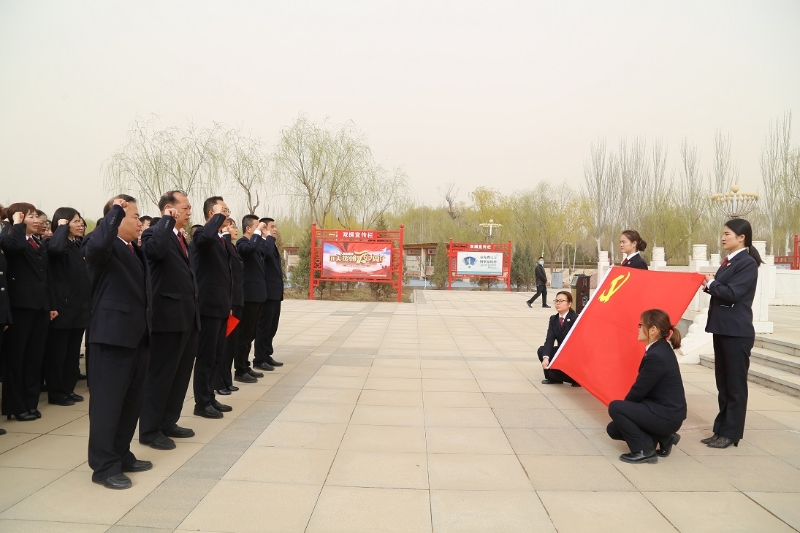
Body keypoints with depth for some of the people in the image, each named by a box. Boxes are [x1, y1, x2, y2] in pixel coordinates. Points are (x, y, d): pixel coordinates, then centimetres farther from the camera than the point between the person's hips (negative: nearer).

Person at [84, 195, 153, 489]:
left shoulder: (136, 250, 18)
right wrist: (116, 211, -25)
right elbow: (97, 244, -35)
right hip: (112, 335, -9)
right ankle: (104, 466, 7)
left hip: (137, 335, 9)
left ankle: (121, 455, 27)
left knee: (131, 400, 15)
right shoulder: (105, 247, -9)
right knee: (107, 401, -1)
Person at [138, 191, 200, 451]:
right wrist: (168, 220, -21)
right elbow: (156, 249, -36)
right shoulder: (154, 233, -10)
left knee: (180, 374, 15)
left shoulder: (181, 238, 18)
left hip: (187, 317, 9)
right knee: (160, 374, -1)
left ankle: (168, 422, 27)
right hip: (168, 317, -9)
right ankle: (149, 430, 10)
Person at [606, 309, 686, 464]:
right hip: (664, 410, 10)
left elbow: (639, 390, -19)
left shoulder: (657, 356, -26)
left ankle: (644, 450, -6)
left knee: (615, 408, -18)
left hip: (667, 415, -10)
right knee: (613, 429, 10)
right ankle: (662, 437, 14)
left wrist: (620, 408, -1)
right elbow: (642, 388, 11)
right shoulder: (660, 349, 5)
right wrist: (625, 407, 9)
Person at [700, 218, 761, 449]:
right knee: (723, 383, 13)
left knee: (735, 384, 1)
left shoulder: (747, 263, -12)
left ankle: (731, 433, 9)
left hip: (737, 332, -9)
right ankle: (721, 430, 21)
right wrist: (709, 286, -1)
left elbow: (731, 294, -20)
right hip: (722, 329, 9)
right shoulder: (729, 261, 15)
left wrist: (711, 283, -4)